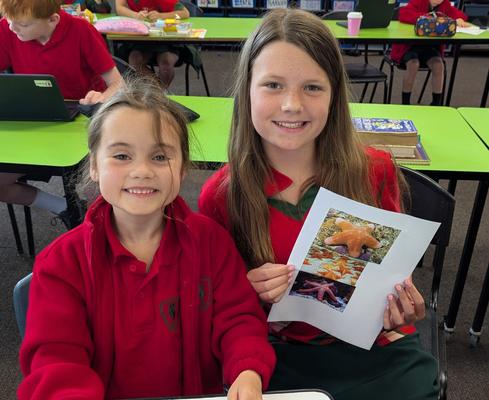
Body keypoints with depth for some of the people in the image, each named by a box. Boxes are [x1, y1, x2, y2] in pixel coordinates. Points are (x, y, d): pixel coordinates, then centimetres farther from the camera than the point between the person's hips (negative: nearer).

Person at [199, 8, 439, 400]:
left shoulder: (376, 173, -7)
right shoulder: (221, 196, -9)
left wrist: (401, 307, -13)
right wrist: (246, 292, -17)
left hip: (375, 350, 2)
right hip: (278, 354, -1)